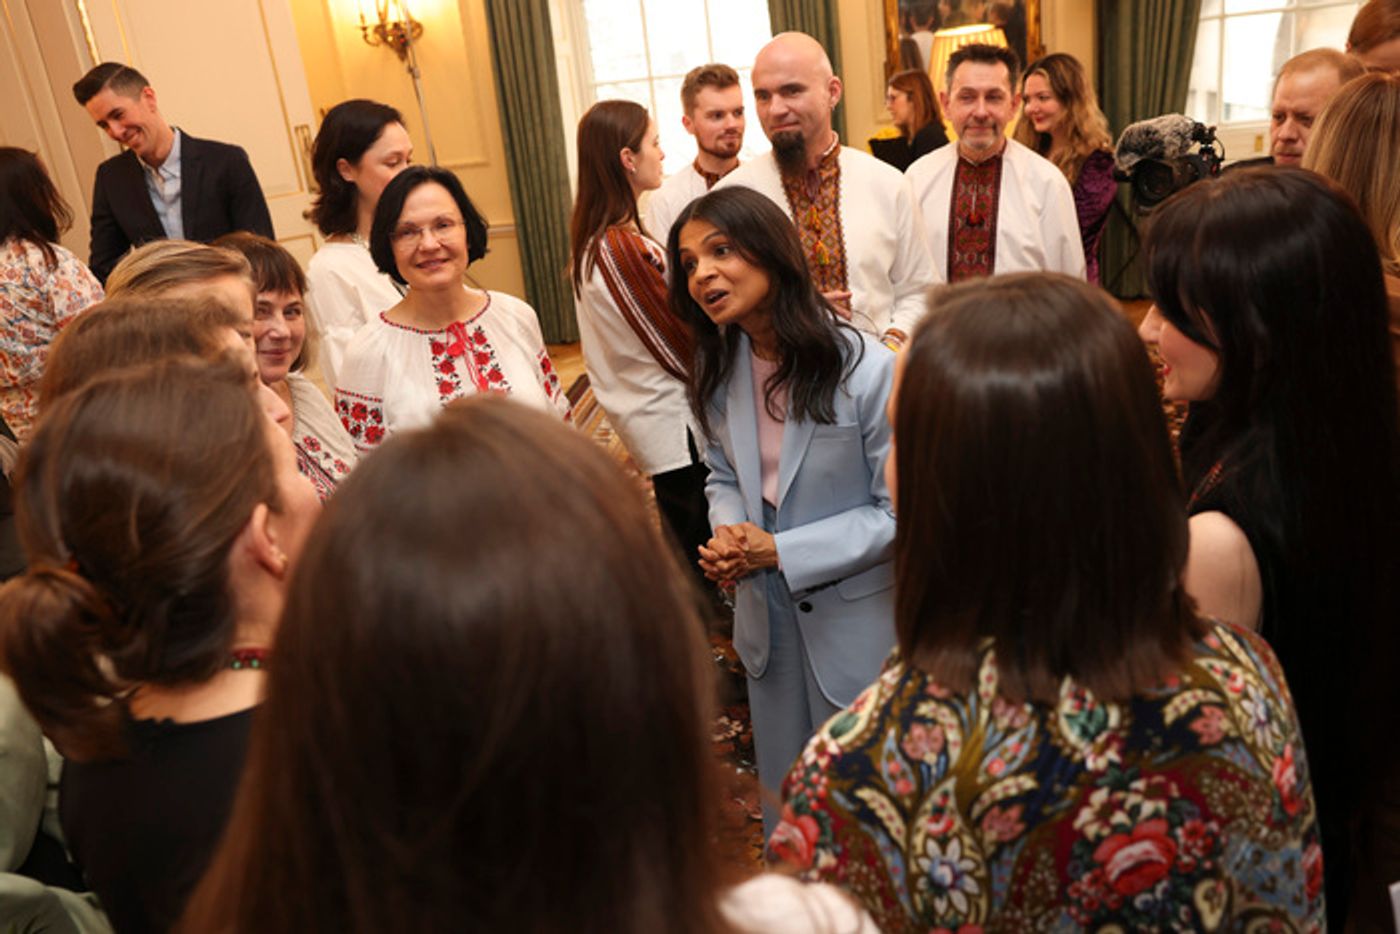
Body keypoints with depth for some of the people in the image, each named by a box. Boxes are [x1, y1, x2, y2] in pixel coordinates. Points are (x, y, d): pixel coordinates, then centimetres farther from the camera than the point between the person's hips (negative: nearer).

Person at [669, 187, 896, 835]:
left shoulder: (867, 369, -22)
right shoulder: (717, 372, -3)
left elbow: (900, 510, -17)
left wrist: (780, 550, -22)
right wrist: (727, 535, -13)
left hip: (855, 617, -5)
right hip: (767, 615, 5)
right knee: (783, 789, 24)